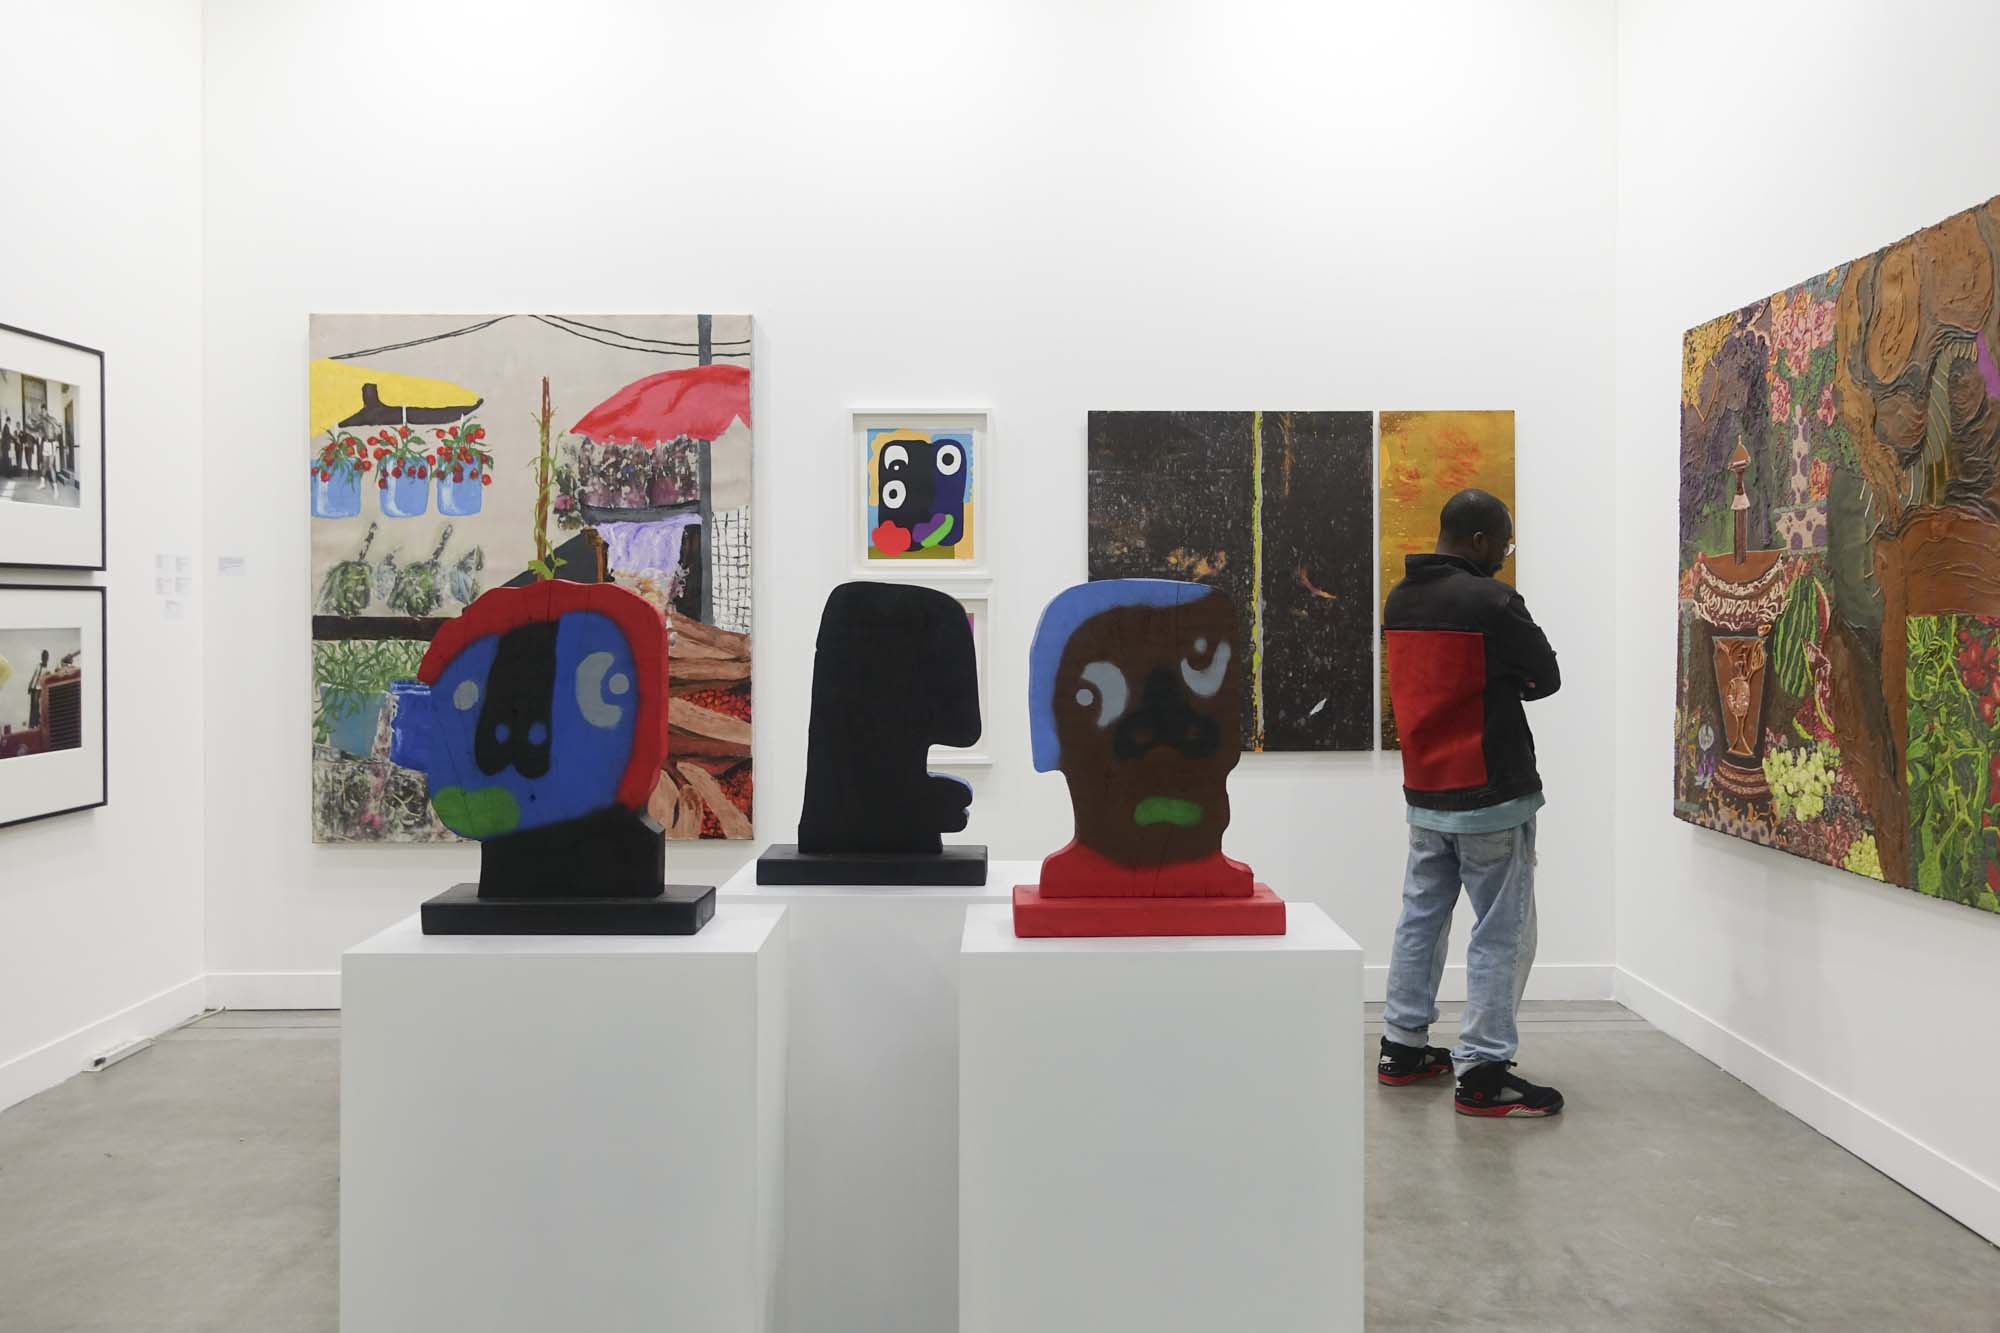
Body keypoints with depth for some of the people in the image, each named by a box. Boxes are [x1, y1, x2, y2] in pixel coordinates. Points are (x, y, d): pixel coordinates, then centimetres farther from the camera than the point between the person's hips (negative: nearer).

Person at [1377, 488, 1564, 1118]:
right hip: (1490, 795, -8)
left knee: (1421, 919, 16)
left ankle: (1402, 1047, 25)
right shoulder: (1490, 601, -15)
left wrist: (1493, 687, 7)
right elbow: (1548, 677, -6)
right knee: (1502, 932, -1)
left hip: (1424, 793, 8)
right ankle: (1482, 1074, 1)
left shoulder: (1399, 600, 8)